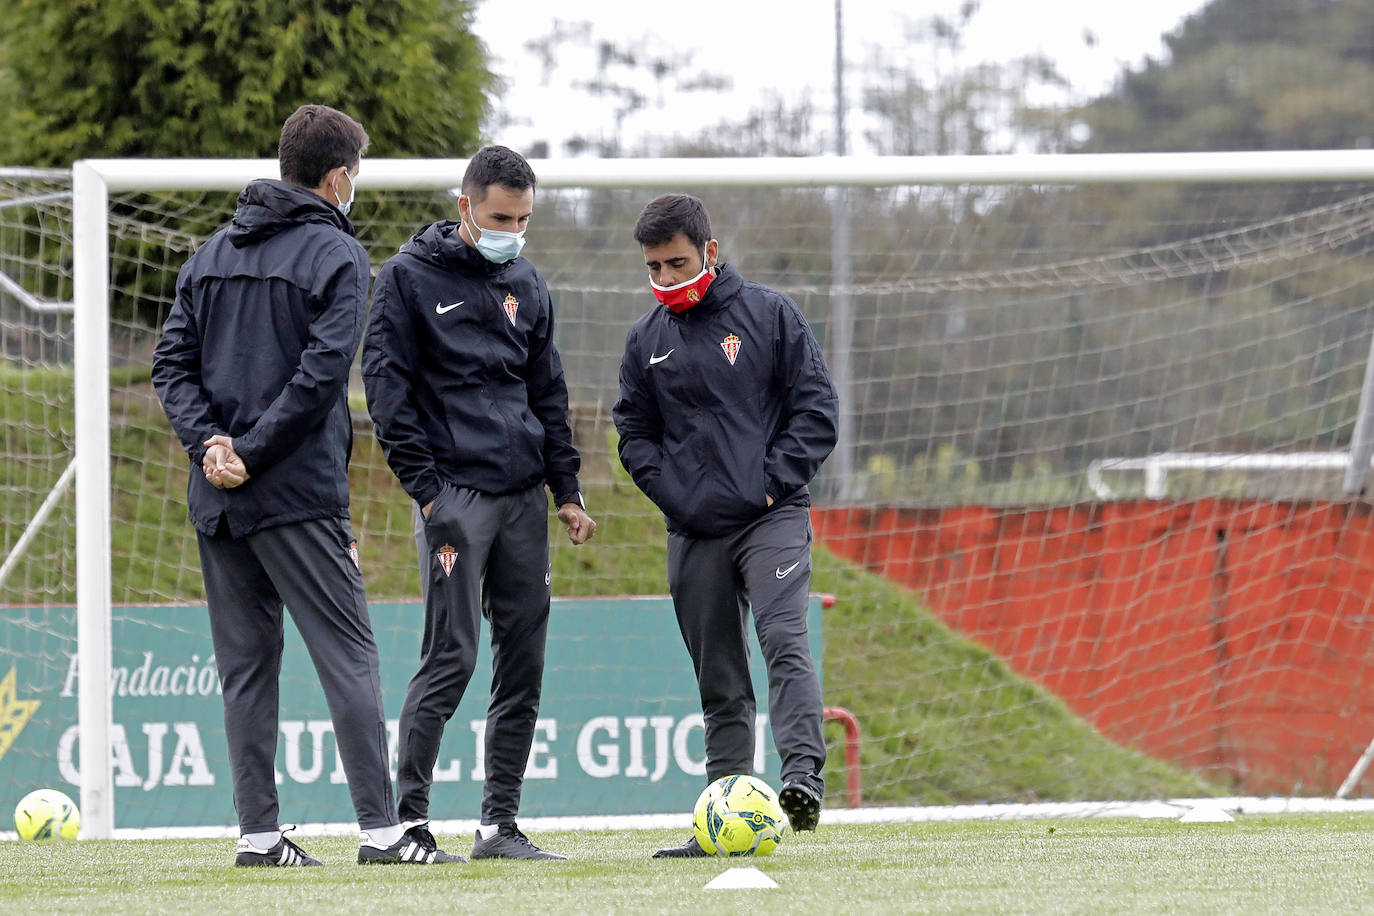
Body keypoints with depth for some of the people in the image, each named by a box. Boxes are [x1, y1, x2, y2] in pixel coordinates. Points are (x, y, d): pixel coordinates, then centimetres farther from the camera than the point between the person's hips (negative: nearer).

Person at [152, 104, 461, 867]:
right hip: (298, 491, -6)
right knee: (348, 654, -4)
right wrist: (252, 452, -11)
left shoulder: (212, 253, 15)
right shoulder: (336, 254, -4)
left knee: (245, 662, 9)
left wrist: (210, 441, -2)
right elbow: (322, 372, -14)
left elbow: (172, 362, 8)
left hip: (216, 495, 6)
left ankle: (258, 830, 5)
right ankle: (379, 827, -10)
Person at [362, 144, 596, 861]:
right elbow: (388, 388, -5)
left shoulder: (526, 285, 15)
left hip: (524, 496, 6)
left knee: (524, 661, 4)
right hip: (455, 496, -6)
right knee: (451, 655, -12)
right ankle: (408, 816, -6)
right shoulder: (409, 277, -2)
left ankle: (500, 822, 9)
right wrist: (426, 490, -11)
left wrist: (567, 490, 14)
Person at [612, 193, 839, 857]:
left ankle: (802, 773, -33)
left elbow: (816, 407, 1)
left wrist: (775, 479, -9)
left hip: (773, 517, -4)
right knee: (718, 679, 5)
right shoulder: (647, 340, 10)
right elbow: (634, 432, 15)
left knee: (784, 640, -23)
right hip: (693, 532, 4)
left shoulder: (769, 315, 1)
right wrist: (672, 492, -2)